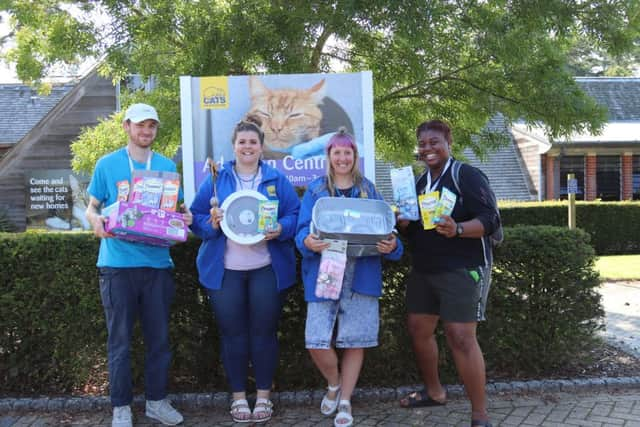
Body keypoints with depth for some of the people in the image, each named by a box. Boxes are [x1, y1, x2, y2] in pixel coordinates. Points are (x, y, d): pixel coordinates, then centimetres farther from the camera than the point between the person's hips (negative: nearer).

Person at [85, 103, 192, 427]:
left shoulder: (167, 166, 9)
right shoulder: (107, 164, 2)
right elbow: (92, 208, 5)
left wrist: (183, 218, -9)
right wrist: (96, 222, -17)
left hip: (157, 262, 3)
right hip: (118, 263, -2)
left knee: (159, 337, 10)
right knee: (119, 339, 3)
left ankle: (156, 400, 24)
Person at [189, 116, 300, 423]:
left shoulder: (277, 180, 6)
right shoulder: (216, 180, 6)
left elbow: (295, 216, 1)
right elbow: (196, 218, 4)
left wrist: (280, 229, -19)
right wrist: (212, 224, -17)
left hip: (267, 269, 0)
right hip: (224, 270, 0)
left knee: (264, 333, 5)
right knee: (232, 334, 5)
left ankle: (263, 396, 19)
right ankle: (238, 397, 18)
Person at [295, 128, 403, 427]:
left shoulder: (369, 190, 10)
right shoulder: (316, 190, 6)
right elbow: (303, 229, -2)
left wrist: (391, 245, -16)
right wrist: (308, 242, -25)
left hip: (361, 276, 1)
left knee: (355, 341, 4)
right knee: (316, 341, -8)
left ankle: (345, 402, 22)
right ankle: (334, 385, 23)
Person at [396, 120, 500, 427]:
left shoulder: (468, 176, -9)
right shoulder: (419, 182, 14)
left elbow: (490, 219, -17)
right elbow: (412, 227, 20)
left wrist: (457, 229, -35)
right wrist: (403, 223, -4)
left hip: (460, 271, -8)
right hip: (422, 270, 8)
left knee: (461, 338, -12)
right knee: (418, 330, 13)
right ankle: (433, 391, 34)